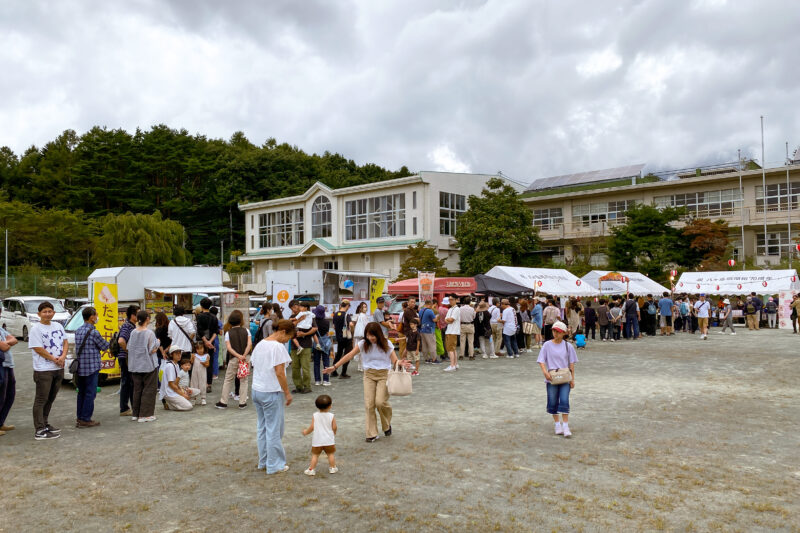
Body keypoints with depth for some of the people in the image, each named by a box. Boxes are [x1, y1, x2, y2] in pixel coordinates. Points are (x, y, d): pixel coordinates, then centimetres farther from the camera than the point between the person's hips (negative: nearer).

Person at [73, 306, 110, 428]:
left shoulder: (78, 331, 9)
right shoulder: (94, 332, -15)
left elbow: (78, 348, 17)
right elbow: (104, 346, -6)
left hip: (80, 367, 8)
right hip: (91, 367, -8)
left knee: (81, 393, 14)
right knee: (90, 393, -1)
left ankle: (79, 418, 19)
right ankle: (85, 419, 2)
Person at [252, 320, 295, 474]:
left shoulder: (260, 344, 9)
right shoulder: (278, 347, -17)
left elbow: (255, 367, 13)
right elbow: (279, 373, -18)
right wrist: (287, 393, -9)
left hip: (257, 390, 8)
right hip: (272, 393, -8)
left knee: (261, 427, 16)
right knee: (274, 430, 2)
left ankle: (263, 462, 25)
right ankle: (275, 465, 10)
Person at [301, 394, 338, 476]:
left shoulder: (315, 416, -6)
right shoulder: (331, 416, -6)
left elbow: (312, 427, -6)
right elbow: (334, 428, -4)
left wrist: (306, 431, 12)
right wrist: (334, 433, 17)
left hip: (317, 440, 0)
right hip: (329, 440, 0)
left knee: (315, 455, 10)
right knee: (330, 454, 16)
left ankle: (311, 469, 8)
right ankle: (332, 468, 21)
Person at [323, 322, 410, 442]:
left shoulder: (386, 344, -4)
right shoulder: (363, 344, -1)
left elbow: (394, 360, -4)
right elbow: (349, 356, 0)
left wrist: (401, 363, -28)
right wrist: (334, 367, -2)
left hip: (383, 374, -2)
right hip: (369, 375, 2)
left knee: (380, 402, -15)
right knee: (369, 404, -5)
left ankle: (387, 425, 15)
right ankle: (372, 434, 5)